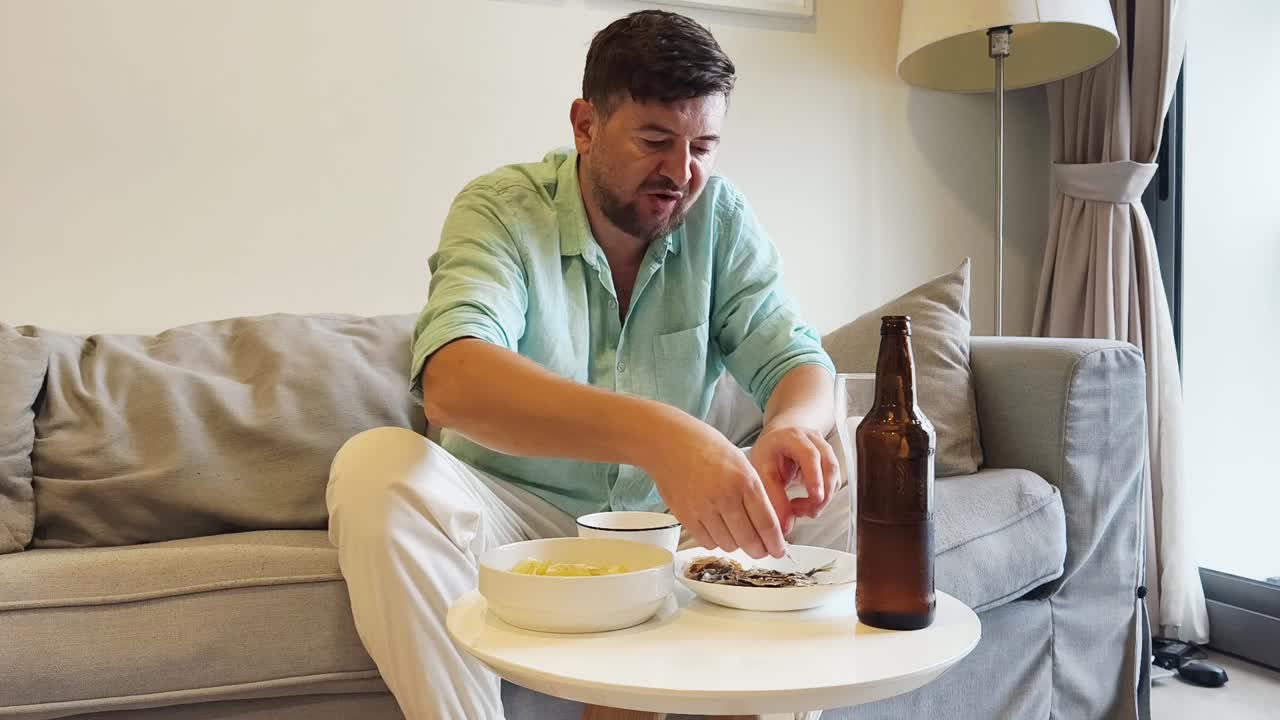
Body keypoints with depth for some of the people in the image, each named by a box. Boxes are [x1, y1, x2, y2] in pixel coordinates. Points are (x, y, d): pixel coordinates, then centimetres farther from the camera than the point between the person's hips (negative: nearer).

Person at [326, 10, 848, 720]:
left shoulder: (719, 216, -3)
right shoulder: (501, 208, -15)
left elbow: (797, 361, -7)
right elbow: (450, 380, -34)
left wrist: (791, 424, -34)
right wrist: (653, 431, -50)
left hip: (668, 516, 3)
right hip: (517, 512, -2)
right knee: (374, 468, -30)